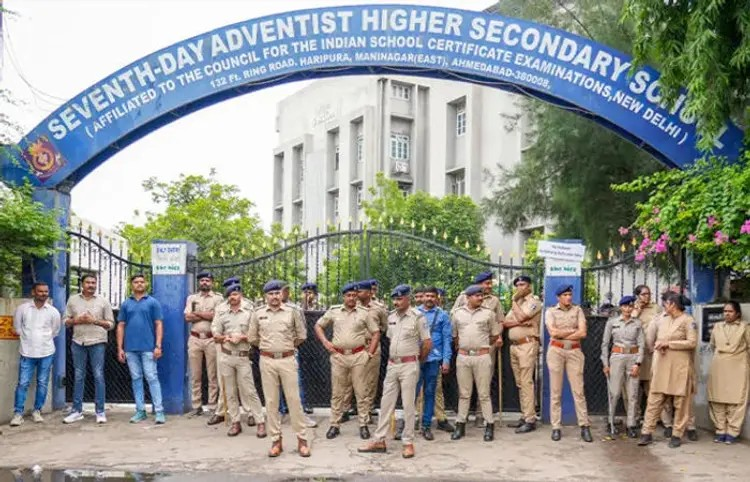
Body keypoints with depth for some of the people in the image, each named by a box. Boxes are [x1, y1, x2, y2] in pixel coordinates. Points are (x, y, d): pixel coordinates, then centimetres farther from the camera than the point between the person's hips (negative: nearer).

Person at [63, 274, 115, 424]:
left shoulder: (103, 301, 3)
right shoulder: (72, 300, 9)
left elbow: (111, 323, 3)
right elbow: (66, 321, 11)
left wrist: (95, 321, -13)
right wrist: (76, 320, -10)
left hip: (97, 343, -2)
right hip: (78, 342, 2)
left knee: (98, 376, -2)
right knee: (78, 376, 7)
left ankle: (100, 412, 4)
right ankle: (77, 411, 13)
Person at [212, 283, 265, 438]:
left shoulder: (249, 314, 2)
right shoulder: (222, 316, 11)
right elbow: (215, 337, 9)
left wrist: (242, 337, -15)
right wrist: (226, 338, -11)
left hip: (243, 357, -3)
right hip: (226, 357, 4)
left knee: (249, 391, -6)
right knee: (230, 391, 6)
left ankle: (260, 422, -2)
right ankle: (235, 422, 14)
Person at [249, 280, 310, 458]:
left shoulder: (292, 312, 0)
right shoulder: (258, 314, 3)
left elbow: (301, 335, 9)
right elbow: (252, 338, 12)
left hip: (287, 360, -1)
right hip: (267, 361, 1)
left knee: (294, 400, 0)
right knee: (271, 401, 5)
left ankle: (302, 440, 7)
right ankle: (276, 441, 12)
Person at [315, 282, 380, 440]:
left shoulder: (363, 313, 2)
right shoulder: (333, 311, 4)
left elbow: (376, 332, 8)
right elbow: (318, 326, 14)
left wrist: (370, 351, 1)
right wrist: (325, 342, 2)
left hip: (358, 356, -1)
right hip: (338, 356, 1)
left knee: (361, 392, 3)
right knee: (337, 393, 7)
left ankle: (363, 425, 11)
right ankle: (335, 425, 15)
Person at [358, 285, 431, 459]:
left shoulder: (417, 317, -10)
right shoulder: (391, 316, 9)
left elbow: (428, 343, -7)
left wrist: (417, 360, 4)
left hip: (409, 366, -6)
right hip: (392, 364, 6)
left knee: (408, 404, 0)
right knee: (386, 403, 8)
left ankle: (408, 442, 7)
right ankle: (379, 441, 13)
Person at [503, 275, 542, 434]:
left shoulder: (534, 301, -4)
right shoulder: (517, 302, 20)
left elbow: (521, 317, -18)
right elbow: (505, 322, 10)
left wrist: (514, 300, -4)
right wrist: (518, 322, -9)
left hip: (527, 345, -8)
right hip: (514, 345, 8)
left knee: (526, 382, -11)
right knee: (520, 383, 9)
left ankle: (530, 420, -11)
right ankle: (524, 416, 14)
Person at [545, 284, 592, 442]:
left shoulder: (577, 310, 7)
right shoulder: (550, 311, 3)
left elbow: (583, 333, -5)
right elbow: (553, 332, -12)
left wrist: (562, 333, -8)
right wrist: (573, 330, -7)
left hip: (574, 352, 1)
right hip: (556, 352, -1)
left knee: (578, 390, 0)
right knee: (555, 391, 3)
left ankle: (585, 426, 4)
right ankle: (556, 427, 7)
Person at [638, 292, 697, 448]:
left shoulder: (688, 320, -5)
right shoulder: (664, 321, 16)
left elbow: (692, 342, -13)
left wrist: (669, 344, -14)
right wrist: (659, 345, 1)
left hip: (680, 366, -6)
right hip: (662, 366, 6)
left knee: (680, 402, 2)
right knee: (654, 400, 1)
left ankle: (677, 435, 9)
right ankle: (647, 433, 2)